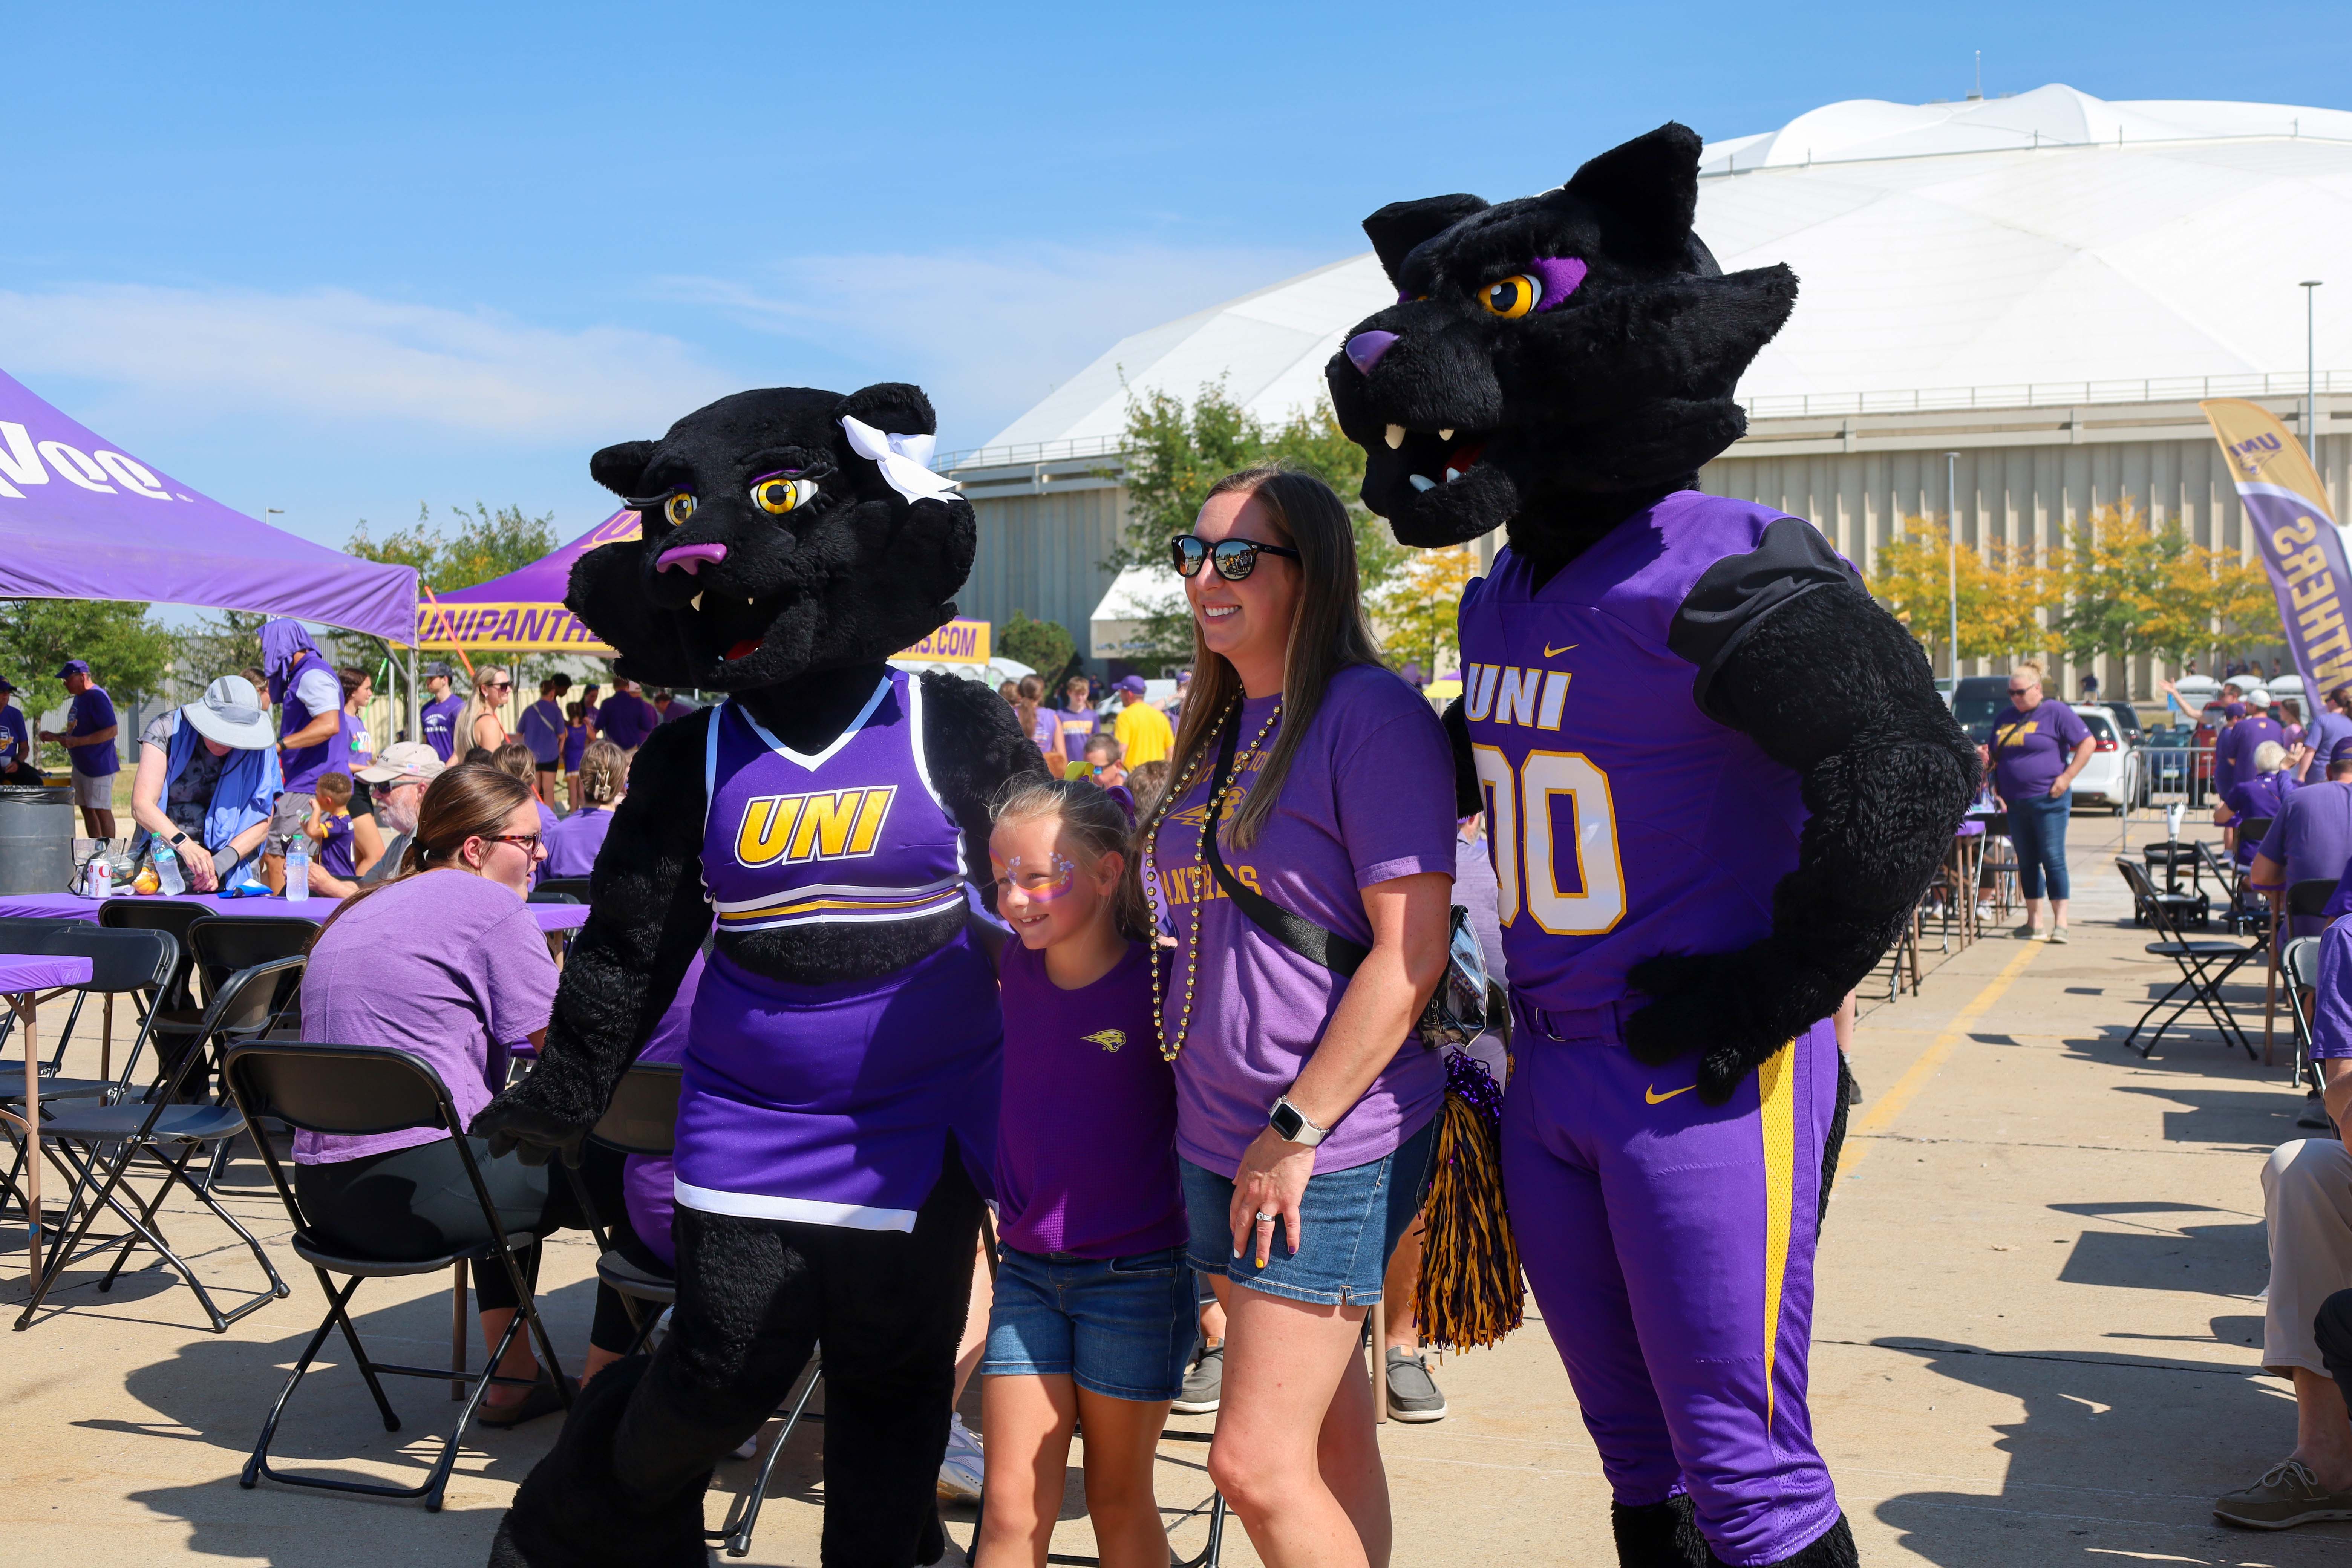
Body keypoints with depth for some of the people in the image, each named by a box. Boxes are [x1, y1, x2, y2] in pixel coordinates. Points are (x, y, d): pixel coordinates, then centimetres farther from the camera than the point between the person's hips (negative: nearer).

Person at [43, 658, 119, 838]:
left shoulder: (97, 697, -16)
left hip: (99, 766, -10)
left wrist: (77, 741, -26)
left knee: (102, 810, -8)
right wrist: (55, 737, 15)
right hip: (81, 765, 10)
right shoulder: (79, 698, 16)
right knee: (87, 810, 11)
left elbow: (111, 732, -24)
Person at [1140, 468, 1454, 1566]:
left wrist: (1297, 1129, -18)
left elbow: (1411, 955, -18)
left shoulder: (1371, 715, -13)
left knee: (1258, 1463, -7)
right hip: (1219, 1144, 8)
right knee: (1331, 1443, 15)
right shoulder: (1215, 727, 13)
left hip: (1332, 1145, -8)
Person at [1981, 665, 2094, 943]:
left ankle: (2060, 922, -6)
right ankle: (2034, 923, 14)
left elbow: (2088, 744, -6)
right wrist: (1995, 788, 8)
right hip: (2015, 803, 6)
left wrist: (2067, 777, -12)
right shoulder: (2006, 717, 16)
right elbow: (1993, 755, 21)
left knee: (2053, 859, -7)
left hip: (2048, 800, -6)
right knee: (2027, 862, 8)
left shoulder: (2056, 713, -3)